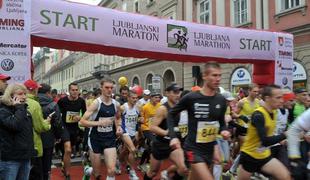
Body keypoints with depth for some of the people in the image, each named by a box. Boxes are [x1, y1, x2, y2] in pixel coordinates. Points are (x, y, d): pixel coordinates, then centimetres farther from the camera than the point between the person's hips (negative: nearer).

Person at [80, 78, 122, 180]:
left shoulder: (116, 104, 0)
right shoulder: (96, 103, -15)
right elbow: (82, 122, -19)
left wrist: (118, 127, 1)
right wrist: (100, 123, -29)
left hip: (110, 139, 3)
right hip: (96, 139, -3)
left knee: (112, 170, -11)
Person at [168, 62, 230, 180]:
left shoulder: (221, 100, -1)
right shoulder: (191, 98, -14)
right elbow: (171, 114, -1)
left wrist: (223, 130, -9)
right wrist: (173, 136, -12)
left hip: (210, 149, 6)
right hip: (193, 148, -5)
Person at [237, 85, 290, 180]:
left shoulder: (274, 112, -1)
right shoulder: (258, 115, -27)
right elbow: (265, 141, -34)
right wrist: (285, 135, -34)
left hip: (265, 155, 7)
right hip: (250, 156, -7)